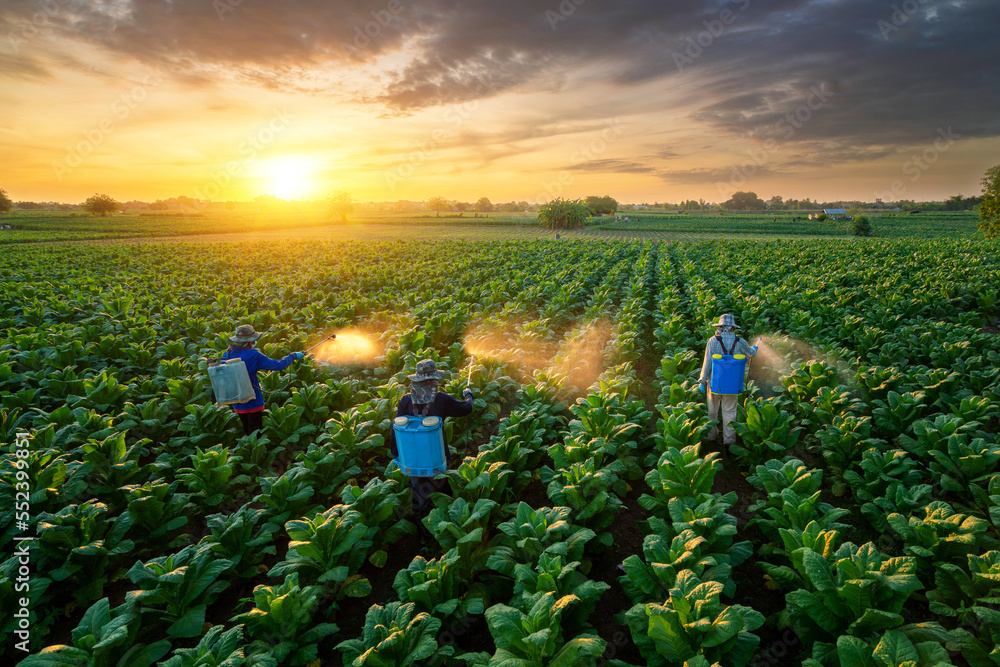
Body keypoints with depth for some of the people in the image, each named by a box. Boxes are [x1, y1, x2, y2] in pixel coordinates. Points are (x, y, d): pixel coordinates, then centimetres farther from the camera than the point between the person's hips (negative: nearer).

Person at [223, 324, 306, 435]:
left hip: (237, 404, 6)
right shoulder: (253, 356, -17)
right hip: (253, 403, -6)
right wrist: (293, 356, 2)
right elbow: (278, 365, -13)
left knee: (247, 434, 19)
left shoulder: (226, 356, 0)